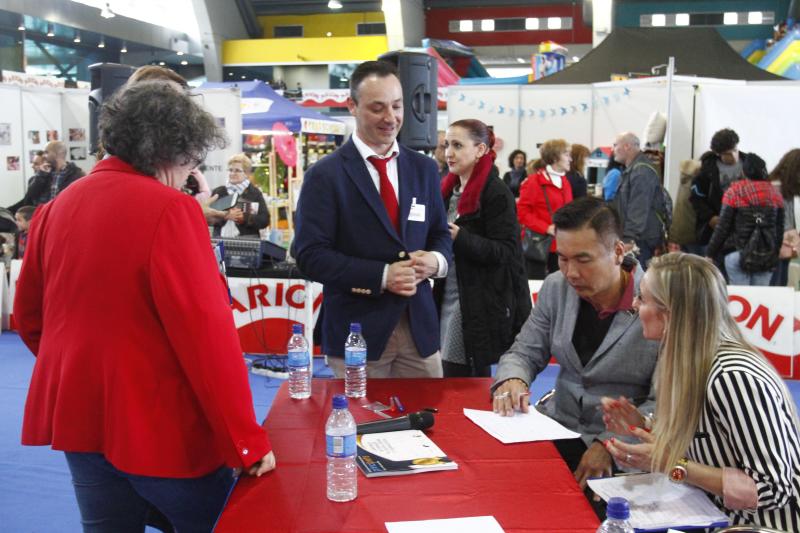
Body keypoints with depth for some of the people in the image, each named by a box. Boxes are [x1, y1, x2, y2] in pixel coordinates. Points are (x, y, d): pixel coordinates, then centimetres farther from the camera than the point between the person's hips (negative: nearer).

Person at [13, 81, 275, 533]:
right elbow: (207, 331, -21)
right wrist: (247, 441, -16)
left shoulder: (57, 208, 5)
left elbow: (29, 317, 13)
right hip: (160, 424, -7)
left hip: (78, 418, 7)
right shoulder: (168, 209, -17)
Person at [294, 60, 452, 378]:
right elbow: (310, 254, -11)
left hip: (419, 326, 4)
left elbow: (440, 234, 15)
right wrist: (382, 275, -20)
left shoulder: (424, 168, 9)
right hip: (356, 330, -4)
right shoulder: (325, 174, -7)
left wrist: (436, 260, -10)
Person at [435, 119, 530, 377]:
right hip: (449, 299, 7)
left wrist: (459, 237, -25)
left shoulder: (497, 194, -10)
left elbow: (505, 252, -17)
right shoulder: (450, 190, 13)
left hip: (481, 305, -7)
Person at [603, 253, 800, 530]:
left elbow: (773, 489, -23)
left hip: (767, 524, -7)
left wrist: (673, 466, -24)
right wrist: (644, 427, -4)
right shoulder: (691, 362, -1)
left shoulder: (734, 378, -26)